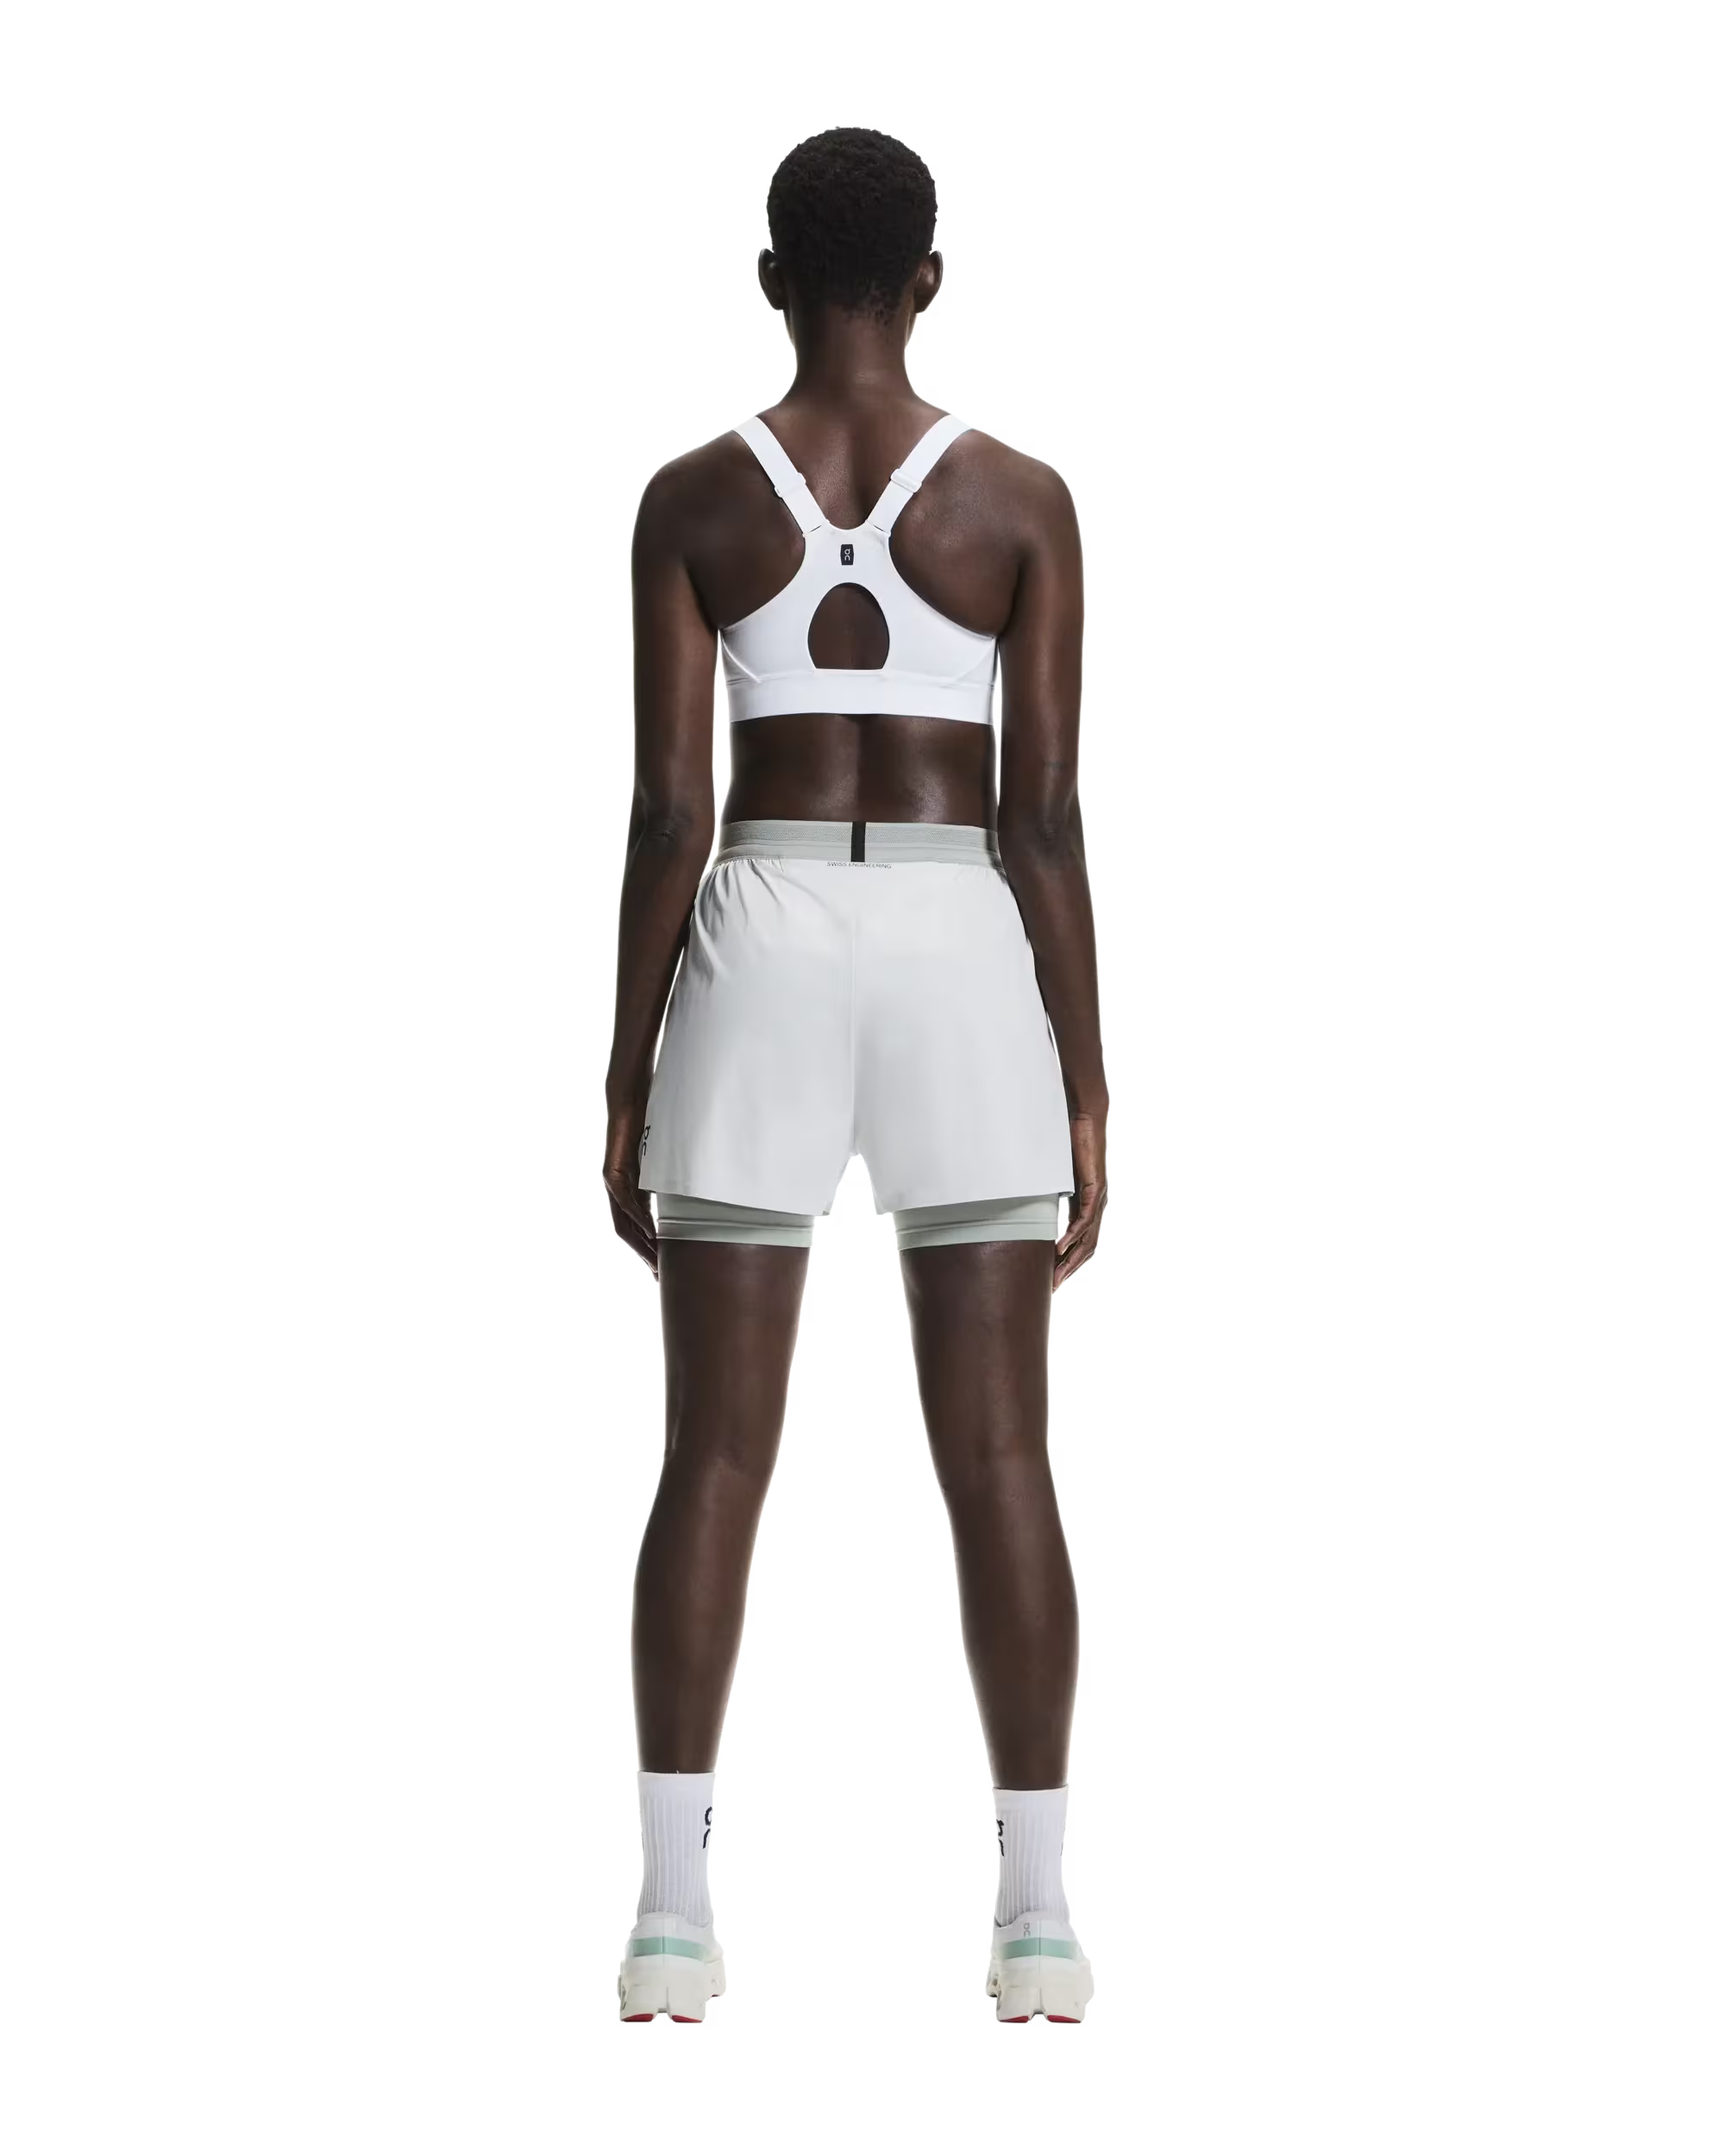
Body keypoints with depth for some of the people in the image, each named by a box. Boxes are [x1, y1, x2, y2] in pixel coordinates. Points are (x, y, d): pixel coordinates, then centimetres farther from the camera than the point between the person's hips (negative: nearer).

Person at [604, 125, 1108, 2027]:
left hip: (760, 940, 0)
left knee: (714, 1461, 3)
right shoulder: (1020, 500, -1)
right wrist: (1086, 1094, 2)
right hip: (965, 944, 0)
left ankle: (673, 1918, -1)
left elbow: (668, 810, -4)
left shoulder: (690, 500, 0)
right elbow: (1045, 815, -3)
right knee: (996, 1460, 4)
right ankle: (1036, 1920, 3)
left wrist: (628, 1083, 2)